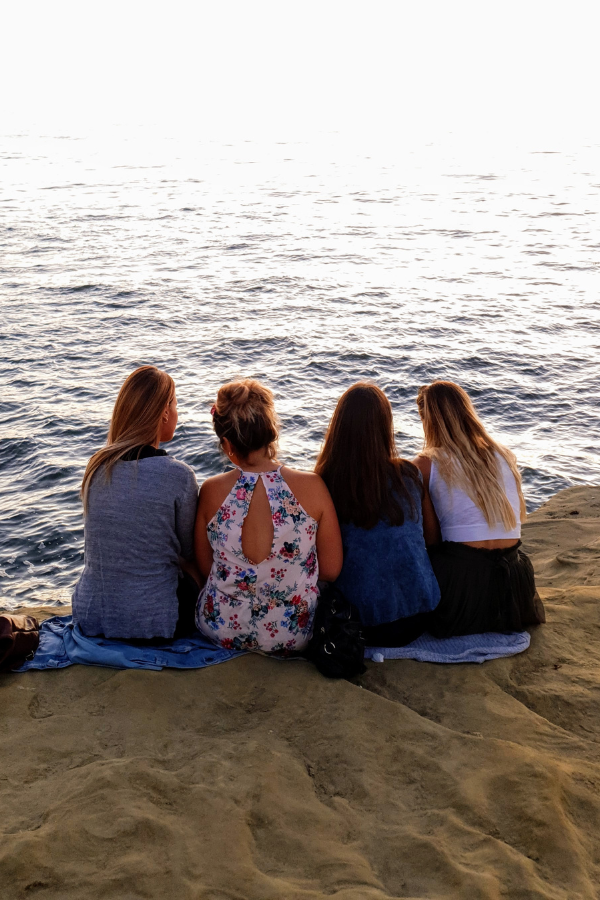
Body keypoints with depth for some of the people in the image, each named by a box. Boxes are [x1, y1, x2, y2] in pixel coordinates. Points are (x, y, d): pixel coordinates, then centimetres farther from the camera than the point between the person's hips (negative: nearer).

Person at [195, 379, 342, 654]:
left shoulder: (211, 491, -14)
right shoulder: (313, 487, -17)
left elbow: (205, 567, 1)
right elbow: (331, 570, -8)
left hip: (222, 631, 2)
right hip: (294, 637, -2)